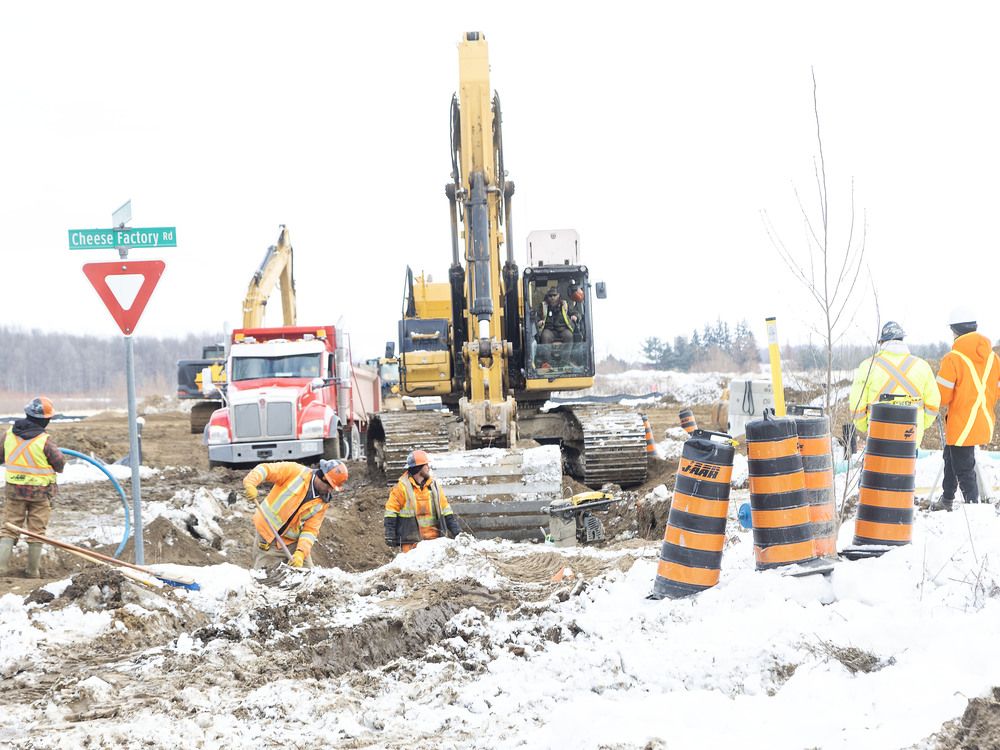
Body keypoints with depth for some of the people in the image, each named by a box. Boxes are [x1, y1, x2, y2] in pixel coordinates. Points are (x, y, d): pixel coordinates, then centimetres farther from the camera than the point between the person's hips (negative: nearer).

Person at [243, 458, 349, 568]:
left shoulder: (322, 502, -1)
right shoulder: (294, 472, -12)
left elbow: (311, 530, -5)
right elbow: (265, 469, -16)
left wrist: (300, 553, -20)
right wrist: (250, 483, -36)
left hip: (293, 542, 4)